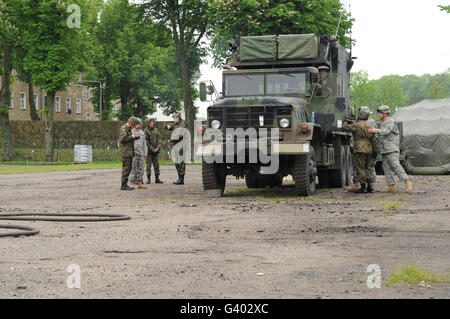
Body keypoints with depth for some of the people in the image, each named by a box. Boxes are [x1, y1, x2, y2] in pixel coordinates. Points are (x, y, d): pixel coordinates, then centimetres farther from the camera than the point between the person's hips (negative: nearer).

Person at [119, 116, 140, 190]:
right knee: (126, 168, -10)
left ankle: (125, 184, 15)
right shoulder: (123, 129, -11)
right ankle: (124, 185, -8)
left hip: (129, 152, 10)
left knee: (128, 168, 11)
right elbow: (123, 139, -22)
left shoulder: (128, 129, 21)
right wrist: (131, 137, -13)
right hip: (125, 151, -10)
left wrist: (134, 138, 12)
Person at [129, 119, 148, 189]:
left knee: (141, 169, 6)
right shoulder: (131, 132, -2)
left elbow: (144, 143, 19)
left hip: (141, 154, 6)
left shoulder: (142, 133, 16)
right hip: (133, 153, -6)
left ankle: (140, 184, 11)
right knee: (133, 168, -6)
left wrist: (145, 153, 14)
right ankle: (132, 183, -2)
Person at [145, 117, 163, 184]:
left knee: (156, 164, 4)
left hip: (155, 150, 4)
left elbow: (159, 139, 7)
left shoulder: (156, 129, 8)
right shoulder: (146, 131, -6)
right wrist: (152, 149, -12)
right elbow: (146, 141, -9)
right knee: (149, 165, -2)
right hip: (149, 150, -4)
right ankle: (148, 179, 2)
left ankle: (157, 178, 9)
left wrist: (158, 147, -6)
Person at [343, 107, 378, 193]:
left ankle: (363, 187, -7)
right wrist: (374, 150, 16)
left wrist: (347, 122, 12)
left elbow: (345, 128, -9)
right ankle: (369, 185, 11)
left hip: (360, 150, -7)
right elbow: (374, 140, 12)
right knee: (365, 168, 18)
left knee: (360, 168, -4)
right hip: (369, 150, 7)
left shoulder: (357, 125, -9)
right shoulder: (369, 126, 12)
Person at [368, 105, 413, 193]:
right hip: (385, 151, 9)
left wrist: (376, 131, -36)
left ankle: (407, 182, -19)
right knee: (387, 168, 4)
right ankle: (391, 187, 4)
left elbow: (387, 131, -25)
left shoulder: (391, 122, -6)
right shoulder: (383, 123, 23)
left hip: (392, 150, -9)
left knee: (395, 165, -18)